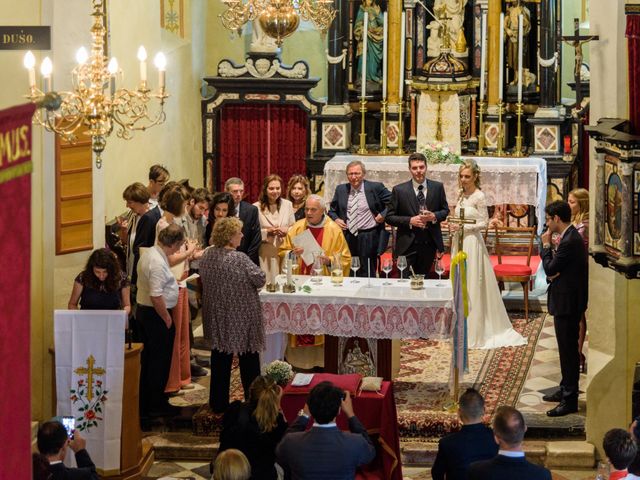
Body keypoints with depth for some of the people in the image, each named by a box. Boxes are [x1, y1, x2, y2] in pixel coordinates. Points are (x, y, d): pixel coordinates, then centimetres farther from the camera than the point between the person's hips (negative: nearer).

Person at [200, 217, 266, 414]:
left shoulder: (207, 255, -3)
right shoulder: (239, 259, -22)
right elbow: (260, 280, -17)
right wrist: (248, 283, 4)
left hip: (216, 316, 5)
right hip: (241, 315, -5)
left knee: (220, 359, 14)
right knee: (248, 360, 9)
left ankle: (218, 404, 20)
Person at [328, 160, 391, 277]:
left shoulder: (375, 187, -3)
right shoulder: (341, 190, 9)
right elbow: (332, 210, 19)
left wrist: (383, 214, -9)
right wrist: (336, 219, 0)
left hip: (369, 238, -3)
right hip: (348, 237, 3)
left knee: (367, 275, 0)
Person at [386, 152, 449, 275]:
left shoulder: (437, 187, 4)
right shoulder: (399, 190, -3)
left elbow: (445, 210, 13)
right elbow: (389, 217, -1)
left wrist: (434, 216, -10)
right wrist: (410, 221, -16)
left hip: (429, 245, 2)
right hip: (407, 246, -2)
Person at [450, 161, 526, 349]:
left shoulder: (479, 196, -11)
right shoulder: (461, 195, 11)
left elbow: (483, 223, -12)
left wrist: (462, 227, -17)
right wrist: (453, 226, 4)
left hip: (472, 243, -8)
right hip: (459, 242, 8)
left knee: (472, 286, -3)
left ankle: (474, 333, 3)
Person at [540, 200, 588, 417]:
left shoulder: (570, 241, -22)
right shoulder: (571, 237, 10)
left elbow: (550, 269, -18)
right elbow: (556, 266, 15)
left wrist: (546, 245, -7)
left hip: (567, 302, -10)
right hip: (567, 300, 10)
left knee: (568, 350, -5)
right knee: (567, 349, 19)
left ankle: (570, 400, 0)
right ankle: (566, 390, 31)